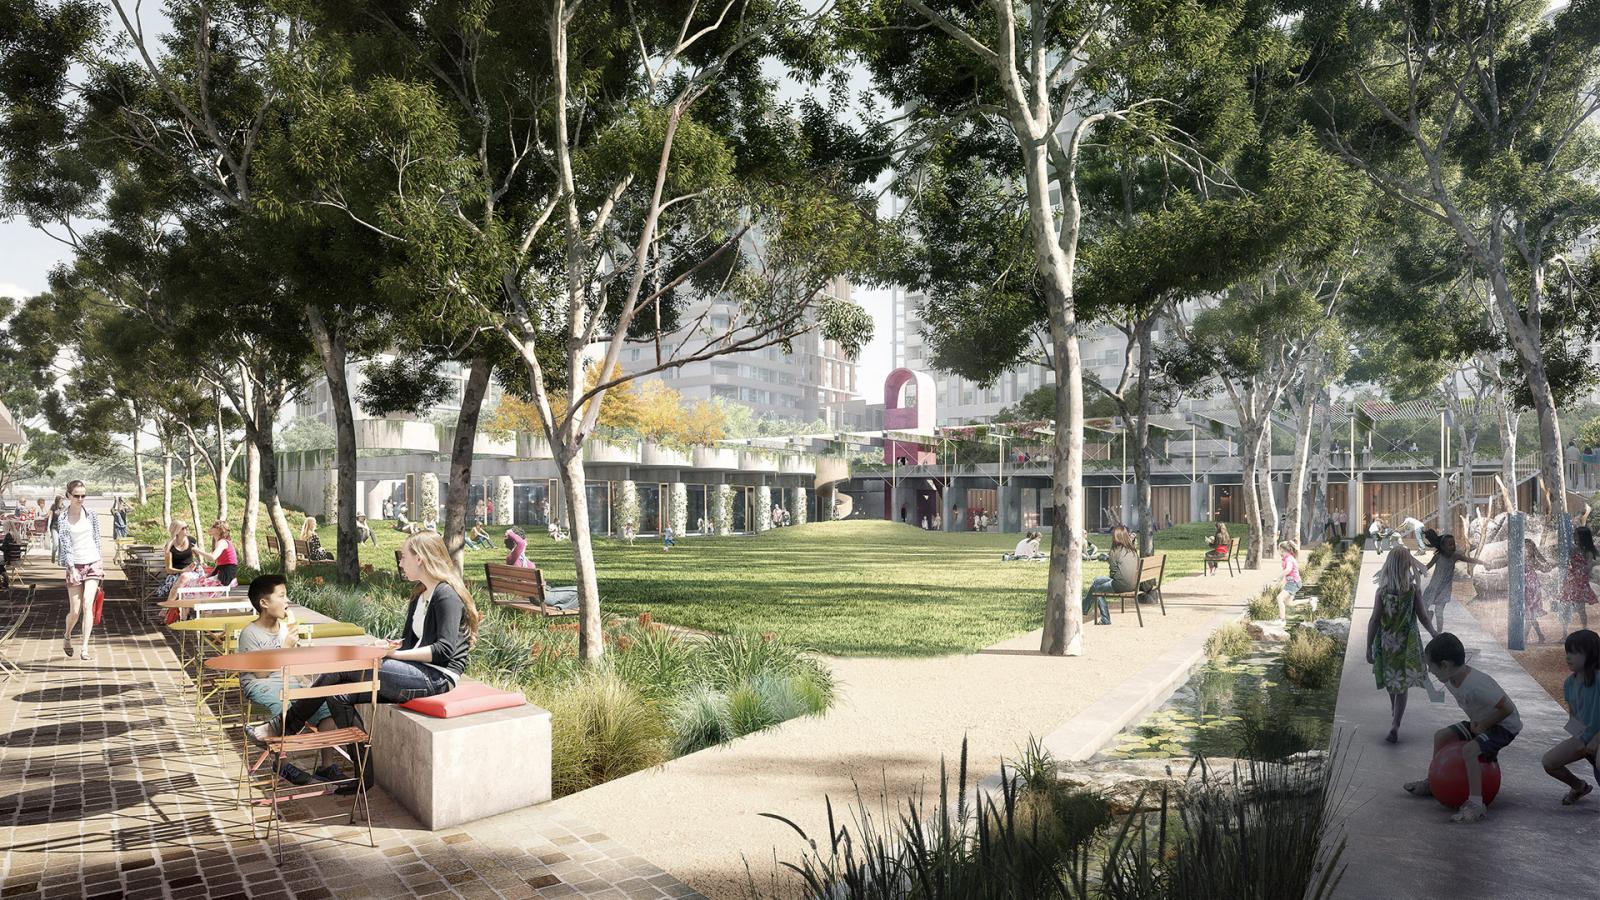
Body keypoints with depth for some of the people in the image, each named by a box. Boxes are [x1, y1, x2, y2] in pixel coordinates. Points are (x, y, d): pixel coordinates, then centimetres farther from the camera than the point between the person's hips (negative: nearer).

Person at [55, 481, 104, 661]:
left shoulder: (91, 514, 4)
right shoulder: (62, 517, -2)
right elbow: (65, 544, -7)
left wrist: (98, 562, 7)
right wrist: (72, 569, -14)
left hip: (92, 564, 1)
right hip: (74, 566, -1)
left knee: (87, 605, -12)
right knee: (75, 611, 0)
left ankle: (85, 647, -10)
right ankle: (67, 637, 31)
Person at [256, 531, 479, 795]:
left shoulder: (447, 595, -11)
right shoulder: (420, 596, 20)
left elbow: (444, 650, -19)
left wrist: (397, 654, -17)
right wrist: (392, 646, -1)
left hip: (437, 677, -9)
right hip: (418, 672, 9)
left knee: (341, 668, -14)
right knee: (339, 695, -6)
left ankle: (286, 727, 1)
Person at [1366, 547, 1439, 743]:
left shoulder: (1382, 591, -13)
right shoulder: (1414, 591, -14)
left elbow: (1374, 621, -12)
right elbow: (1424, 618, -7)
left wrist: (1369, 648, -6)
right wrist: (1434, 633, 13)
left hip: (1385, 644, 1)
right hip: (1407, 644, -1)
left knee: (1390, 680, 23)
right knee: (1403, 685, 5)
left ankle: (1395, 711, 46)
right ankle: (1395, 725, -5)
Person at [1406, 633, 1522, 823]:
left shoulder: (1475, 685, -34)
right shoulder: (1451, 681, -6)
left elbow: (1507, 708, -31)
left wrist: (1482, 726, -20)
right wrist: (1474, 722, -3)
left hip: (1505, 725, -10)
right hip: (1481, 722, 10)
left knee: (1469, 750, -29)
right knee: (1440, 735, 10)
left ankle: (1475, 804, -27)